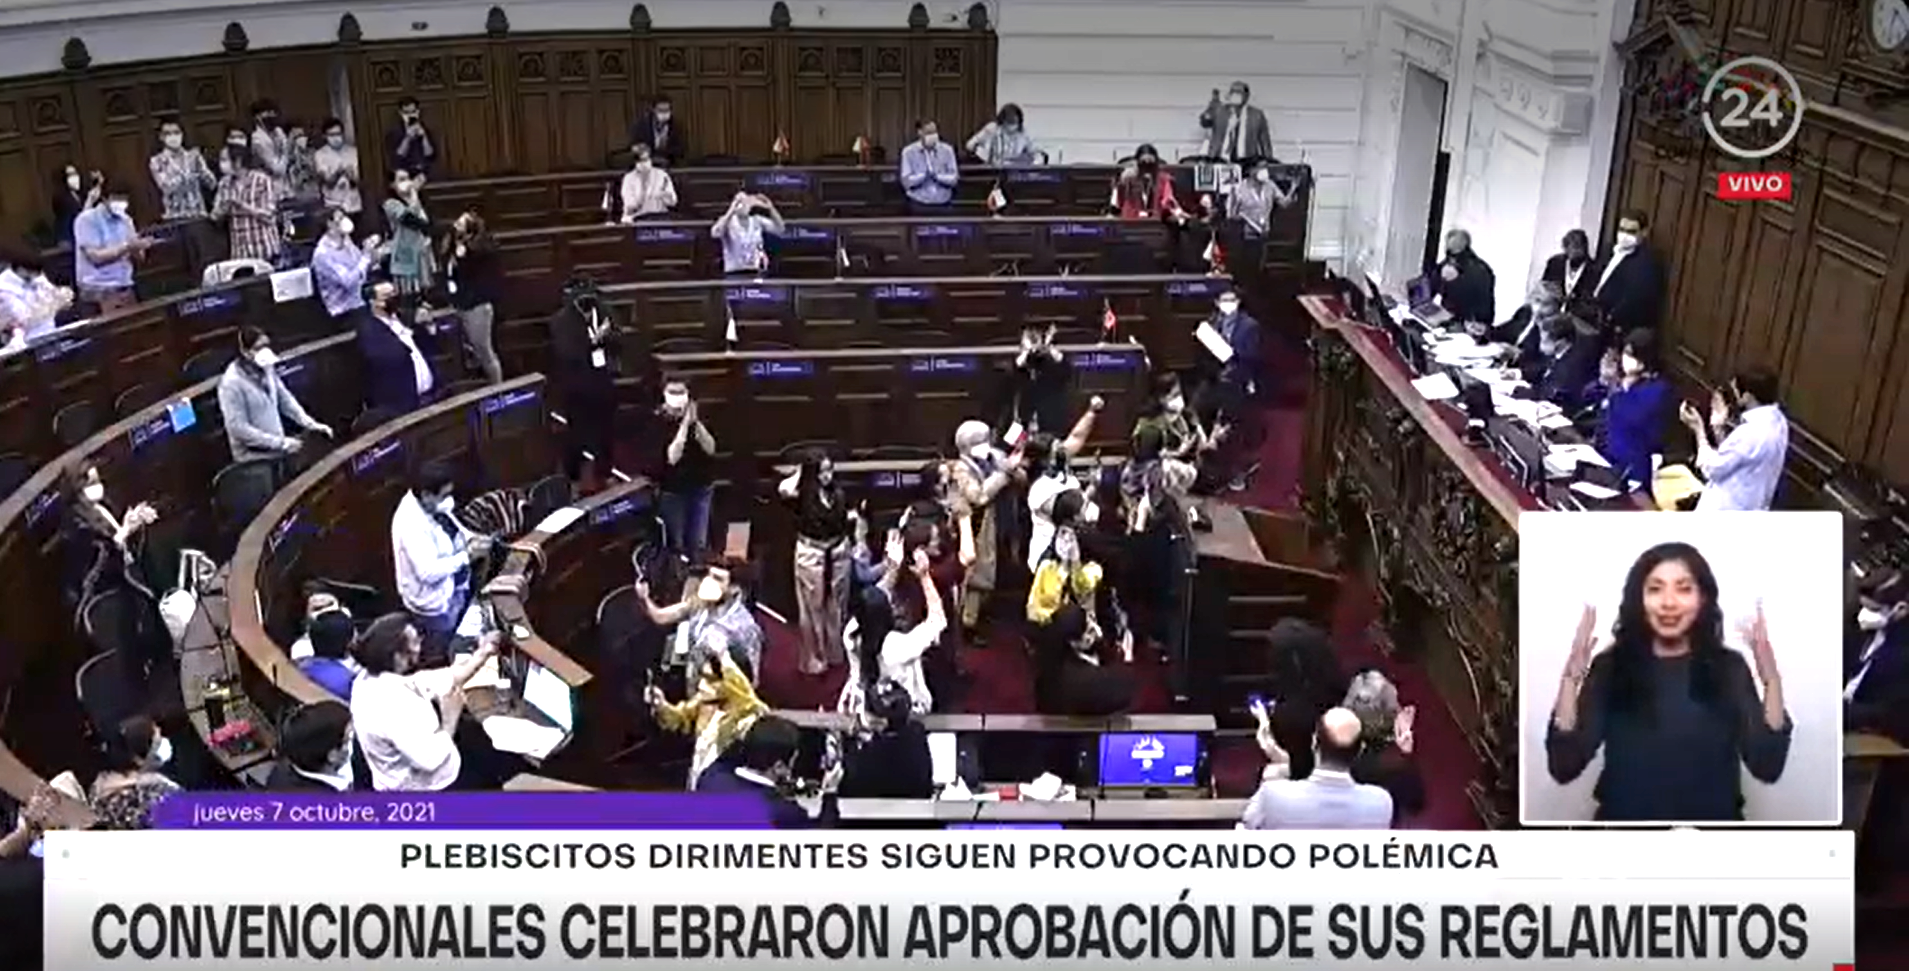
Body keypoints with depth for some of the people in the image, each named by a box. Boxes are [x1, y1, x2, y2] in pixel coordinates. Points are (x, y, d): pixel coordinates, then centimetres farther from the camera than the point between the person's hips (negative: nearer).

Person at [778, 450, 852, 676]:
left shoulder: (837, 492, -2)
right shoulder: (803, 495, -16)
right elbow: (783, 490, -40)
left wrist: (854, 515, -5)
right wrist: (799, 472, -22)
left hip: (838, 552, 5)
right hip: (811, 554, -5)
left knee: (837, 606, 17)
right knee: (813, 608, 7)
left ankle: (835, 653, 34)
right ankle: (812, 658, 20)